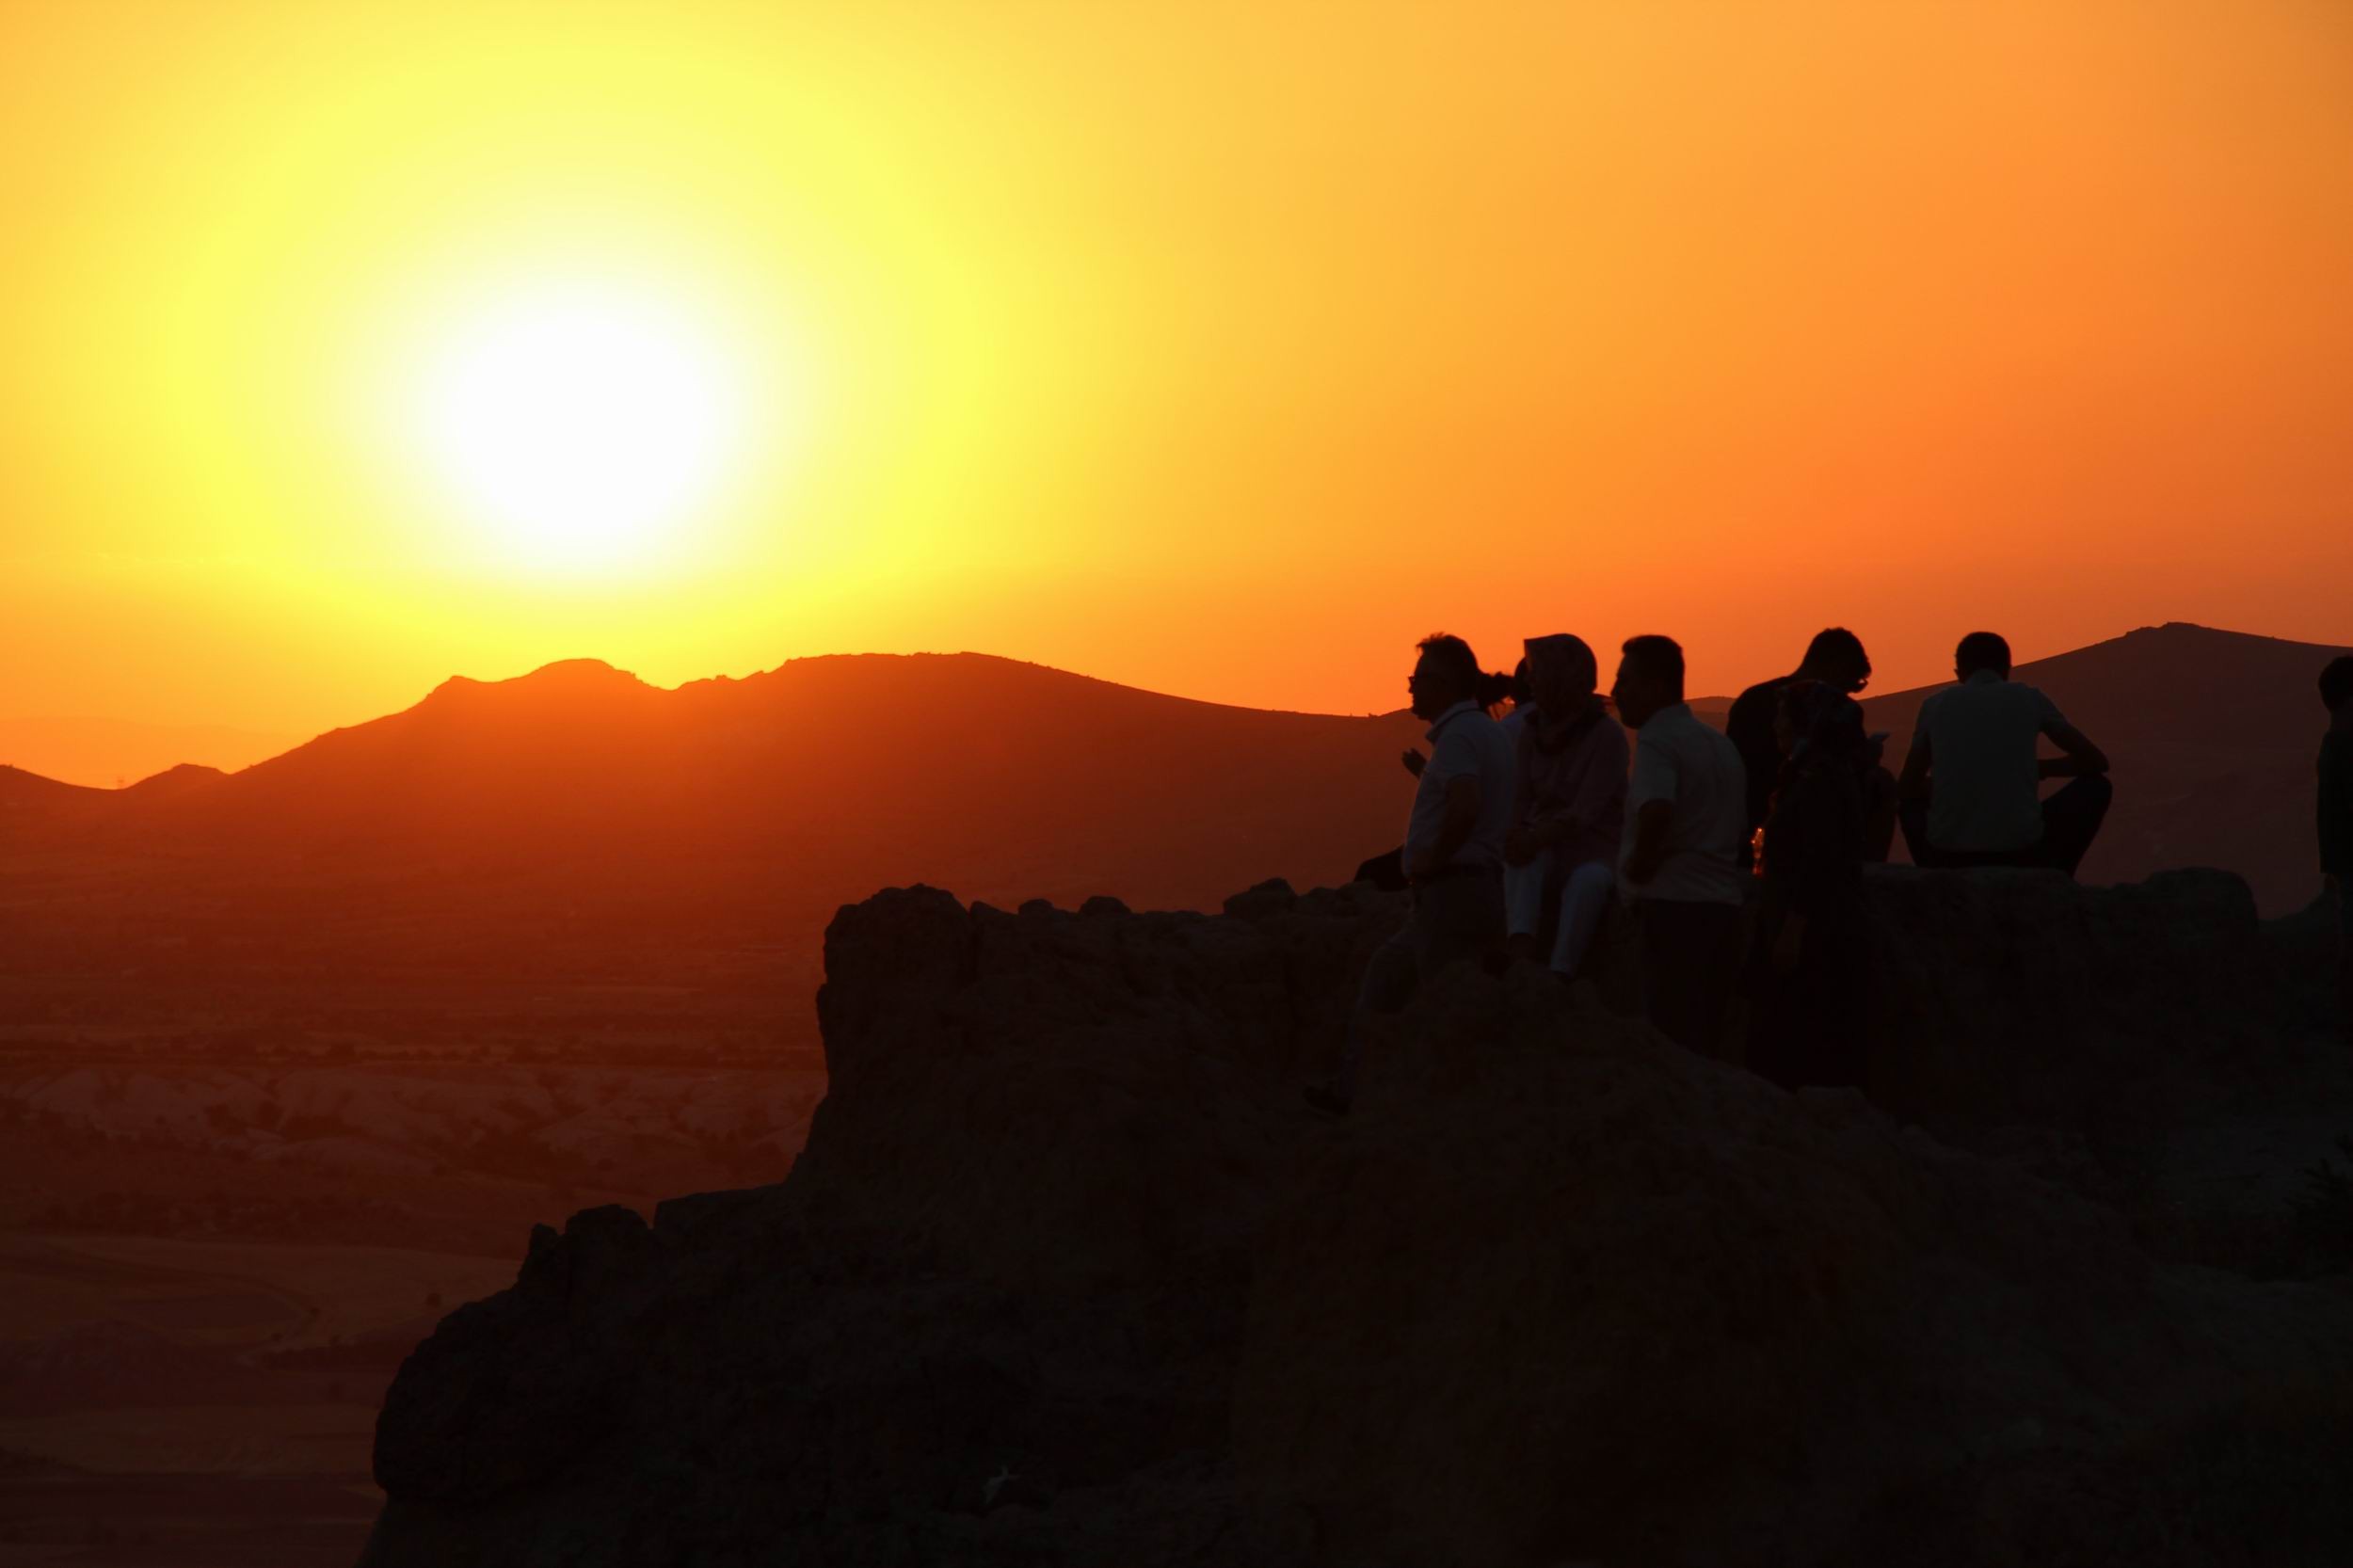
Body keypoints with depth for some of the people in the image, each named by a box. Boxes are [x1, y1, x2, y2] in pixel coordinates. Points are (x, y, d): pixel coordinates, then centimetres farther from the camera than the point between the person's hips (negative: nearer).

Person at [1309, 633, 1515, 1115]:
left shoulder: (1458, 734, -14)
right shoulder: (1486, 731, 16)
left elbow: (1465, 808, -30)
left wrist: (1433, 859, -17)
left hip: (1452, 890, -11)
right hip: (1484, 886, 11)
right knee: (1388, 970, 18)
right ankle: (1349, 1089, 22)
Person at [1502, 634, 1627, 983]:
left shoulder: (1607, 736, -11)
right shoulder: (1533, 729, 4)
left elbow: (1584, 813, -19)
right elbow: (1521, 798, 3)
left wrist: (1536, 838, -34)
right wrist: (1519, 834, -20)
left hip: (1596, 852, -4)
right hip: (1549, 850, 4)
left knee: (1589, 881, -37)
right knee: (1522, 857, -31)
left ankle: (1559, 977, -52)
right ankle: (1521, 952, -53)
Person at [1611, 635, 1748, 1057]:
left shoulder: (1656, 741, -10)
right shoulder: (1721, 745, 17)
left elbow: (1656, 810, -28)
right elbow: (1744, 819, 25)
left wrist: (1638, 862, -12)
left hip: (1673, 906, -8)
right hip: (1724, 905, 8)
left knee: (1670, 1041, -6)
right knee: (1705, 1042, 12)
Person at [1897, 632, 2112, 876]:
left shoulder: (1936, 704, 11)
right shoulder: (2030, 698, 9)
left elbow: (1906, 788, 19)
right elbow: (2097, 761, 16)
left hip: (1949, 858, 2)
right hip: (2019, 853, -2)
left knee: (1913, 801, 37)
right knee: (2096, 787, 24)